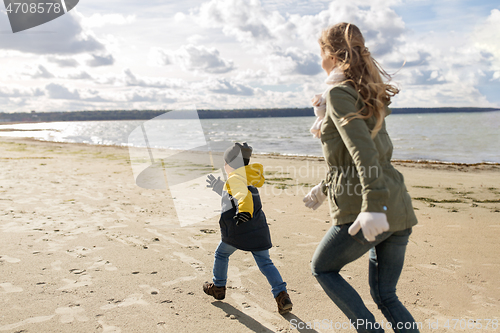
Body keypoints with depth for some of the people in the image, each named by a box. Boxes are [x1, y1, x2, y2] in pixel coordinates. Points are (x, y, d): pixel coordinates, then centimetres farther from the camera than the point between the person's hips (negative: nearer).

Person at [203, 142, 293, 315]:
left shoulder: (234, 179, -7)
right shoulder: (250, 179, 20)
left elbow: (243, 195, -29)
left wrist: (244, 211, -45)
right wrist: (218, 186, 42)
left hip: (238, 230, -7)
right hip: (259, 229, 7)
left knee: (221, 254, 18)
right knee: (265, 262, 6)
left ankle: (218, 287, 34)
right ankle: (282, 295, -9)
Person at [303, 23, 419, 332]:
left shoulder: (339, 92, -6)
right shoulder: (368, 93, 19)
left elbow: (363, 149, -22)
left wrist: (373, 205, -31)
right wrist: (324, 188, 33)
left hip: (369, 213, -8)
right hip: (400, 210, 8)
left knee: (322, 268, 17)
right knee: (385, 295, 18)